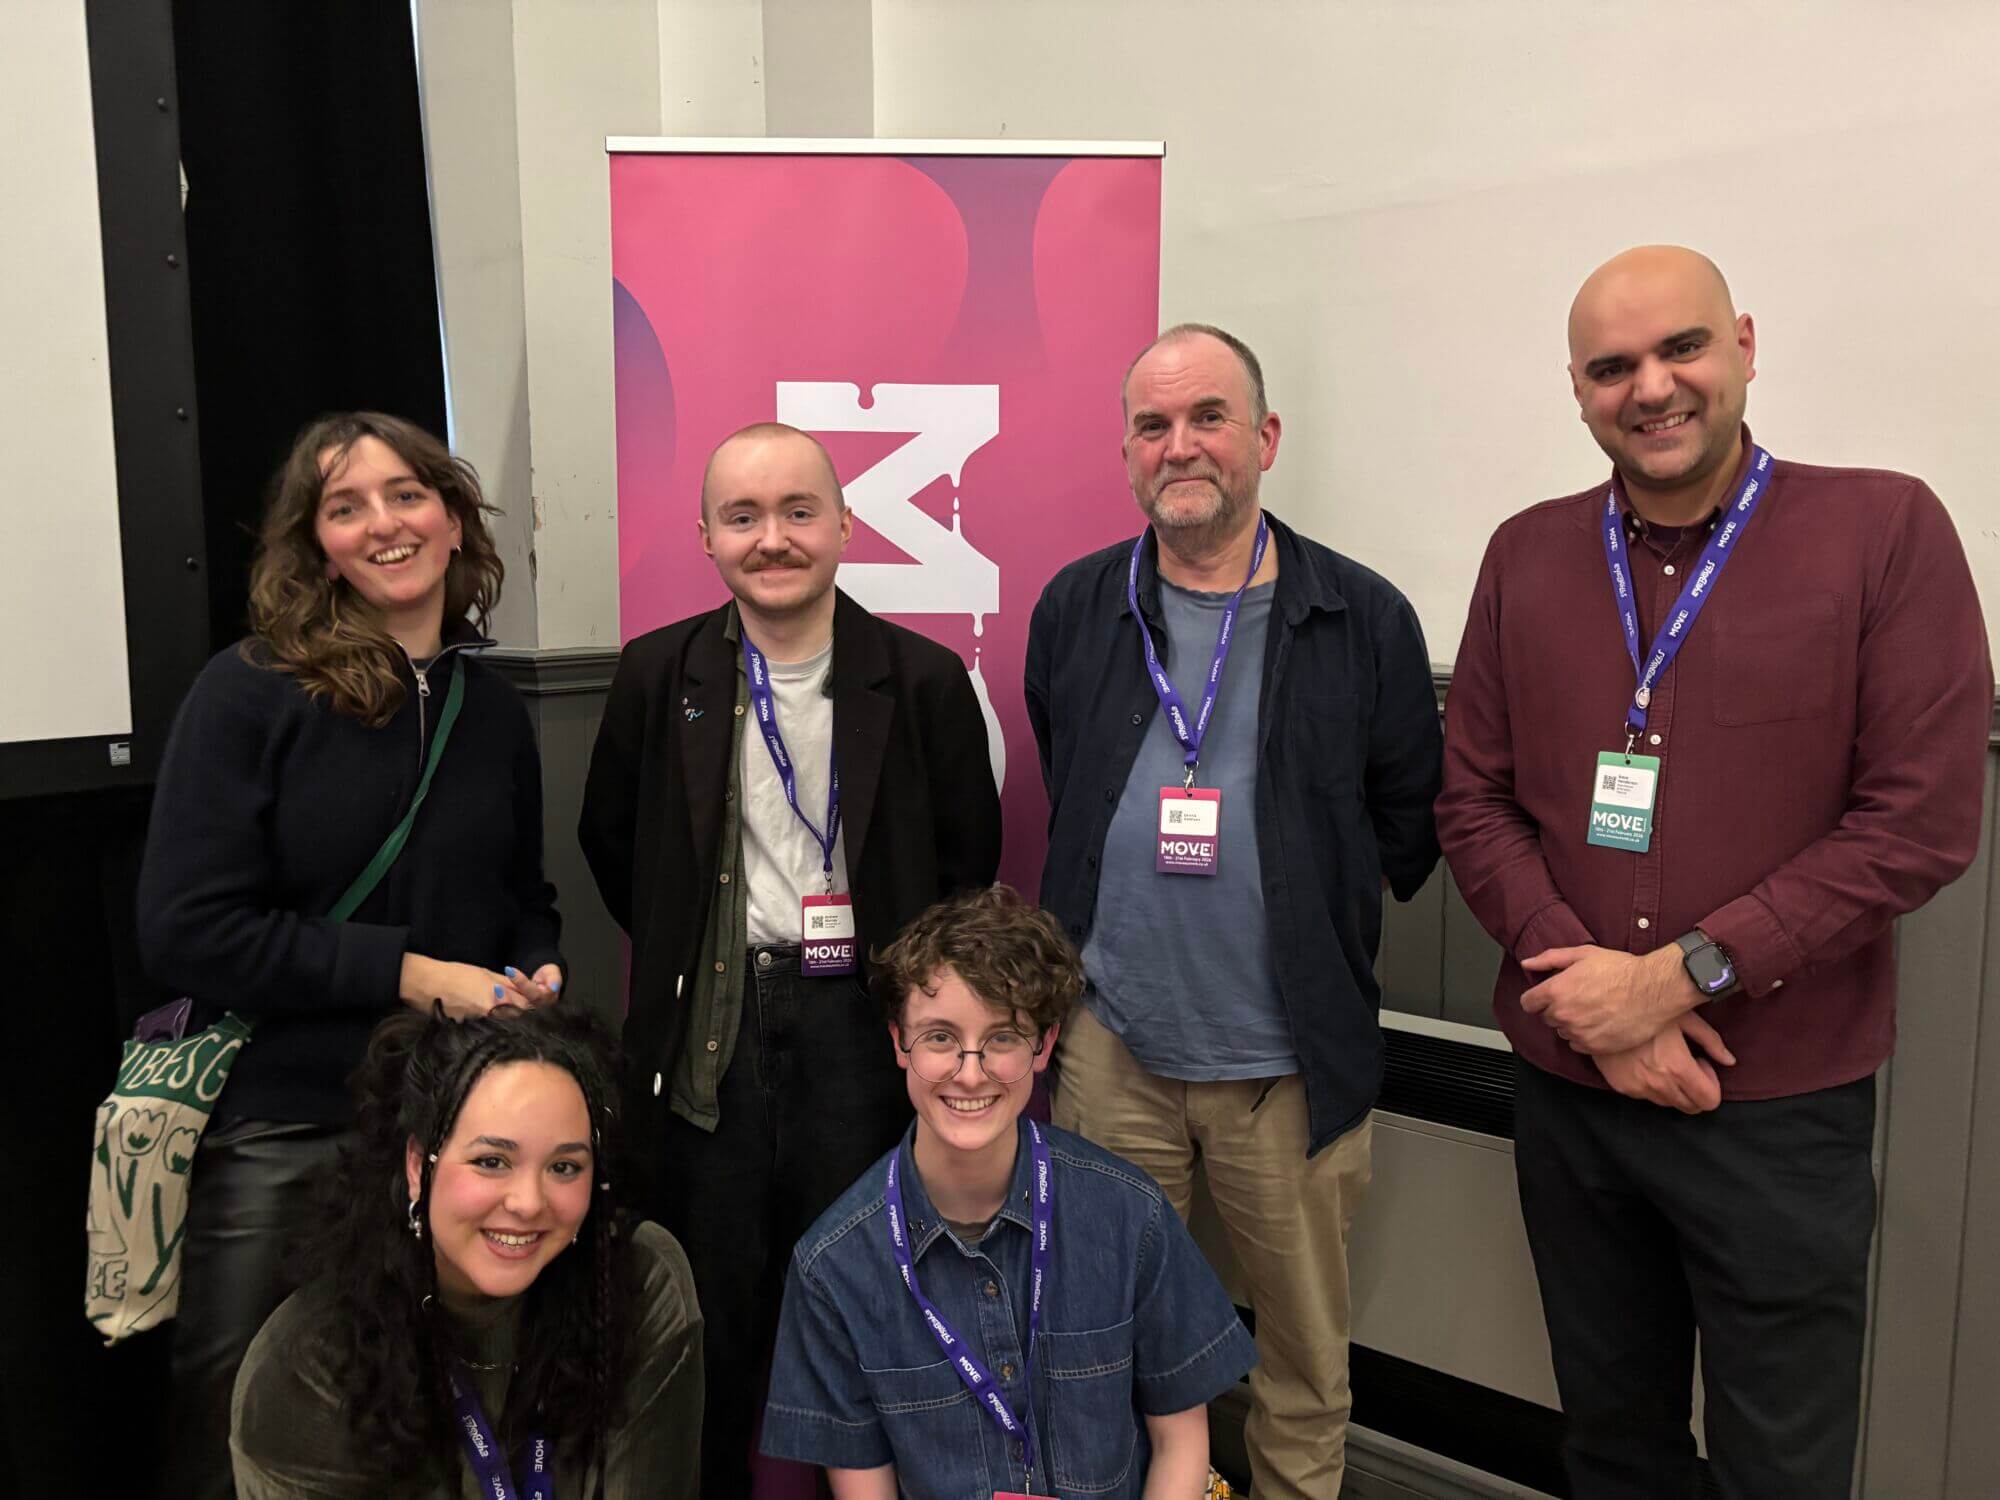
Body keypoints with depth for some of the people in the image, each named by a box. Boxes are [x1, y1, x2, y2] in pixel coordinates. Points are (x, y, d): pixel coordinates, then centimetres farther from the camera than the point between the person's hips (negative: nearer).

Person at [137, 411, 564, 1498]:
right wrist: (405, 972, -17)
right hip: (276, 1132, -3)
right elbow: (186, 930, -14)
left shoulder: (491, 709, 7)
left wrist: (535, 971, -4)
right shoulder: (250, 695, -7)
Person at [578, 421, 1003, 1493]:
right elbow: (611, 841, 12)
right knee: (712, 1295, 14)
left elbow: (967, 858, 4)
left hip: (859, 1026, -1)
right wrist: (685, 955, 10)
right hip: (707, 1032, 1)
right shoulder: (658, 674, 0)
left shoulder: (924, 679, -5)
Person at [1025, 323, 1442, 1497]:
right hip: (1109, 1048, 2)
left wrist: (1324, 931, 2)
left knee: (1310, 1352, 15)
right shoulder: (1075, 608, 4)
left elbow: (1412, 820, 5)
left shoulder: (1365, 620, -4)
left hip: (1292, 1064, -1)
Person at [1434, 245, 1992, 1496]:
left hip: (1783, 1107, -3)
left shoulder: (1887, 530, -7)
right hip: (1567, 1088, 3)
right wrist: (1585, 983, -12)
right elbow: (1471, 799, 2)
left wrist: (1679, 975, -17)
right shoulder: (1527, 556, 4)